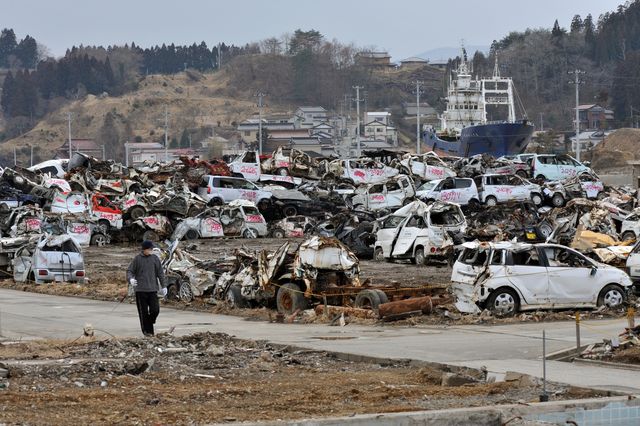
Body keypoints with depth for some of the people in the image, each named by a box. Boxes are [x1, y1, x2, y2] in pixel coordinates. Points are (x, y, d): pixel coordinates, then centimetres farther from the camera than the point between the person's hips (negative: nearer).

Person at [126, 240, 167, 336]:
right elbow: (130, 271, 0)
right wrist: (131, 279, -22)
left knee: (155, 310, -7)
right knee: (144, 311, -1)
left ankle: (149, 324, 21)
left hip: (152, 289, 2)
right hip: (140, 290, -2)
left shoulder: (155, 258, 7)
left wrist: (164, 286, 7)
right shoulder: (137, 259, 0)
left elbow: (160, 273, 11)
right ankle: (146, 330, 9)